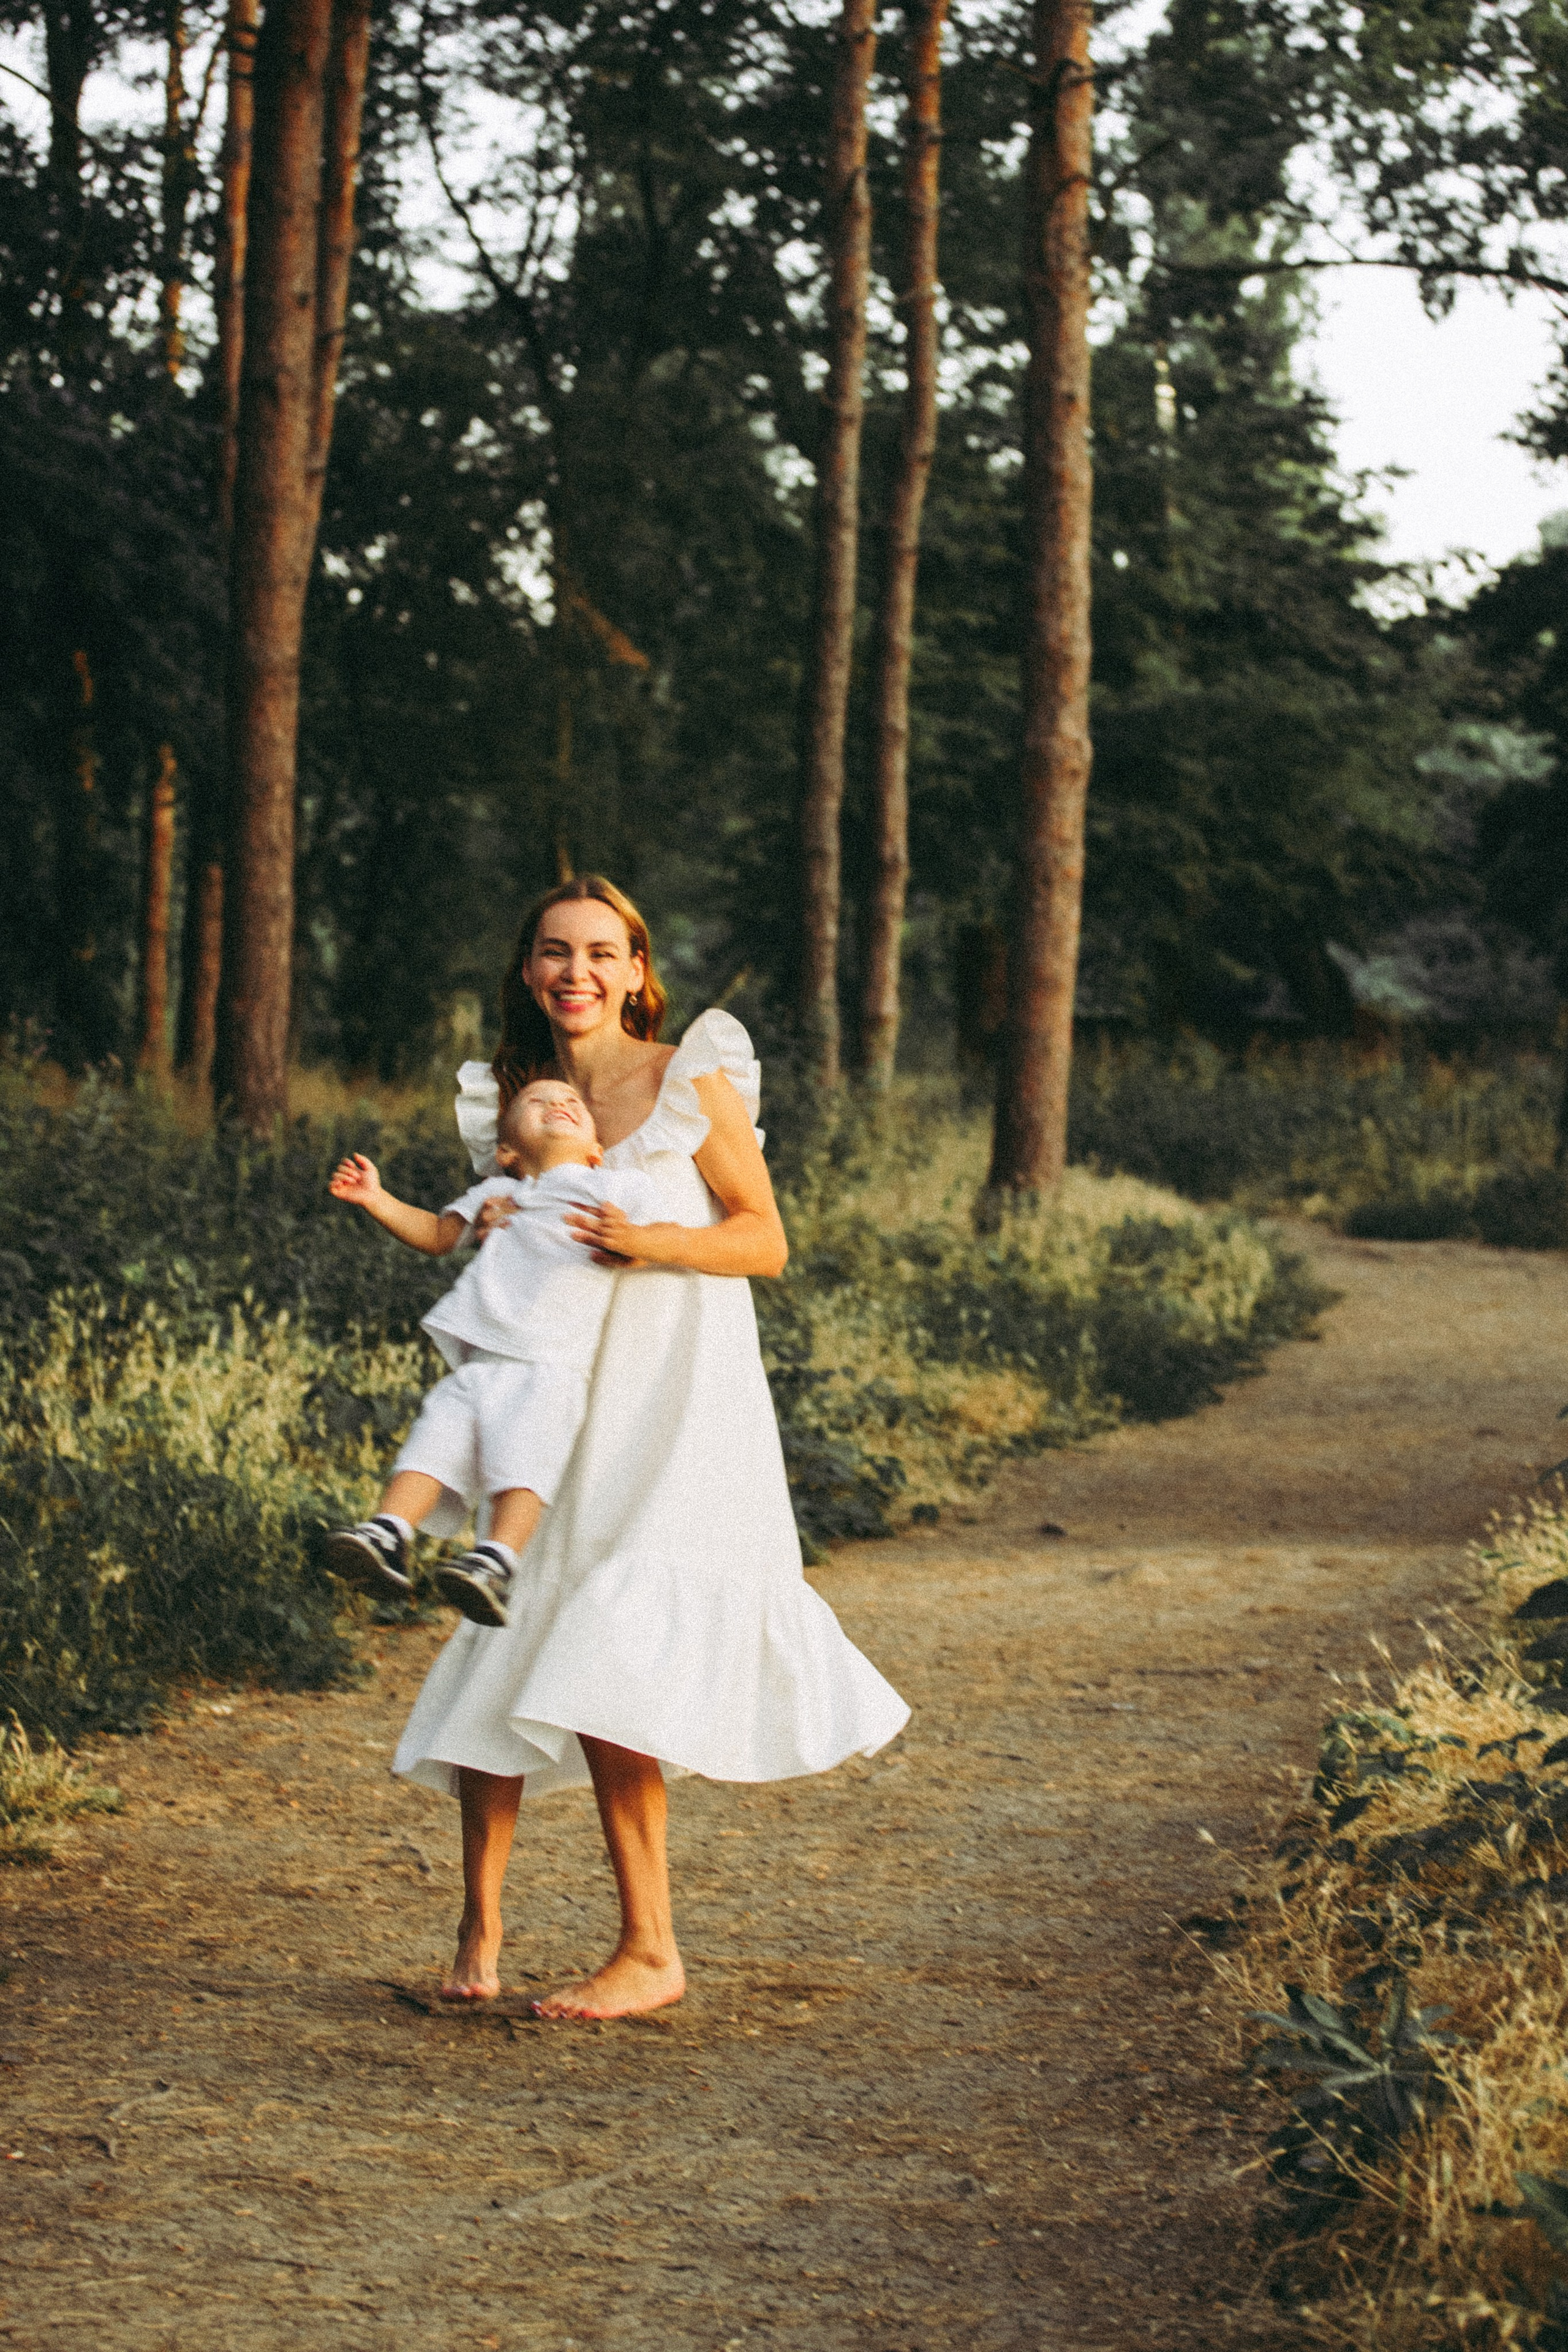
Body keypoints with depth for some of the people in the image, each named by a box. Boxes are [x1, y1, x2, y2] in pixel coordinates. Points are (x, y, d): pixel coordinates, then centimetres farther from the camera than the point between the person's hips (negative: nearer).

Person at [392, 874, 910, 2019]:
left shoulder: (692, 1080, -1)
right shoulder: (517, 1100, 14)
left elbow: (765, 1240, -3)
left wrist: (649, 1242, -19)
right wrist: (492, 1235, 0)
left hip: (679, 1418, -5)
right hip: (559, 1411, 5)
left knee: (604, 1686, -15)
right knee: (499, 1662, -2)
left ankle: (651, 1952, -6)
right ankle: (480, 1930, 12)